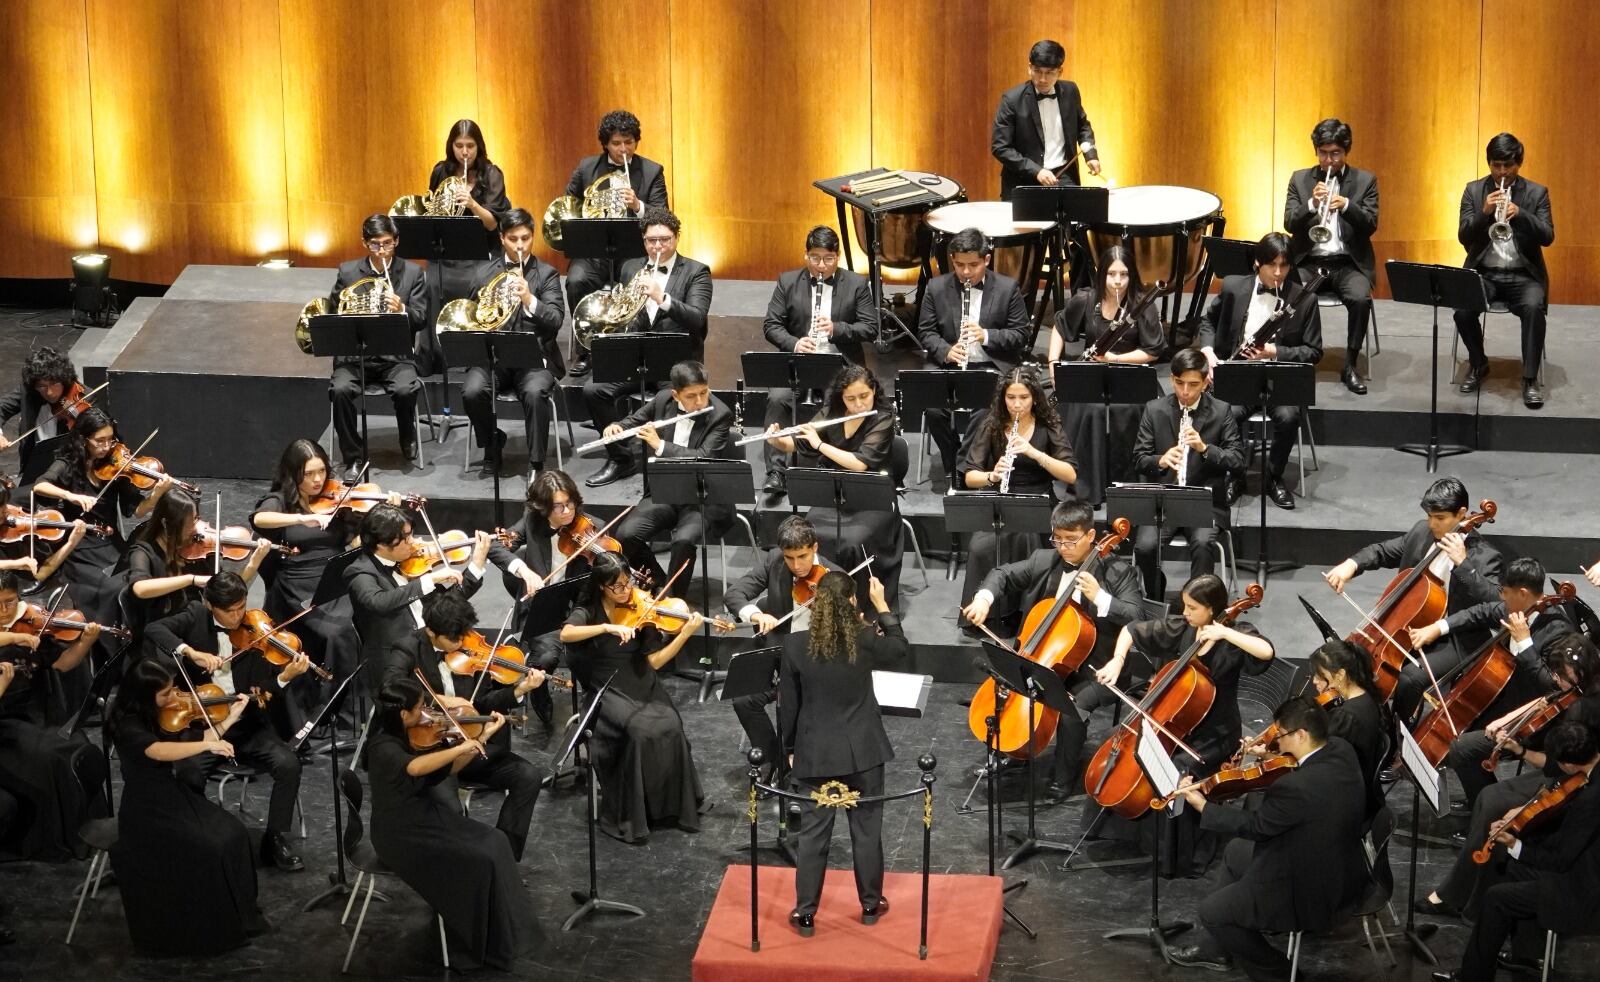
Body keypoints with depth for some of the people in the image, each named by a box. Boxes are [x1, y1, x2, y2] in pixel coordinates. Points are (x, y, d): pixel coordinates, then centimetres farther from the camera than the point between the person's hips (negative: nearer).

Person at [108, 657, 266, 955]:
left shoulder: (168, 712, 1)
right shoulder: (127, 723, -21)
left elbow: (197, 742, 11)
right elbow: (159, 752, -38)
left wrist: (231, 717, 4)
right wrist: (208, 744, -43)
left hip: (176, 793, 7)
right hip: (146, 807, -7)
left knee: (233, 836, -14)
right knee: (206, 849, -25)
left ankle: (234, 917, -2)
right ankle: (207, 929, -9)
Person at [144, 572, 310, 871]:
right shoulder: (196, 617, 1)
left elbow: (266, 693, -9)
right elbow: (153, 629, -15)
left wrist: (285, 677, -32)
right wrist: (191, 652, -28)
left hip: (248, 726, 0)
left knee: (288, 764, -24)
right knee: (189, 773, -30)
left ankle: (277, 842, -7)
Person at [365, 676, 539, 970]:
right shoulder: (384, 747, -26)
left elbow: (449, 769, 9)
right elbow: (415, 767, -47)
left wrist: (483, 736, 2)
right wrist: (461, 747, -47)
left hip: (429, 817, 9)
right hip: (403, 835, -9)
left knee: (494, 843, -3)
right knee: (479, 861, -17)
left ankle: (498, 935, 6)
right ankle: (476, 943, 1)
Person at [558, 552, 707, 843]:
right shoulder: (587, 612, -2)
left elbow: (655, 661, 0)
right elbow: (565, 635, -25)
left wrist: (685, 635, -13)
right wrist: (607, 627, -34)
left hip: (643, 687, 3)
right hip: (609, 692, -3)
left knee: (669, 727, -26)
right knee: (641, 730, -31)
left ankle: (677, 806, -9)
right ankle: (629, 816, -20)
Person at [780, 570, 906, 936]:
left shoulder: (796, 645, -12)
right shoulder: (865, 641, -13)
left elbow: (787, 704, -3)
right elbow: (901, 650, 9)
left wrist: (790, 748, 10)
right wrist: (882, 607, 15)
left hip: (816, 754, 0)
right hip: (863, 751, 0)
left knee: (813, 832, 8)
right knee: (866, 829, 14)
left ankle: (805, 913, 11)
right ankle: (871, 904, 26)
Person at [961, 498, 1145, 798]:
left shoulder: (1118, 572, -11)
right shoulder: (1044, 560, 3)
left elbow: (1137, 619, -19)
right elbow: (1004, 574, 7)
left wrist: (1099, 597, -31)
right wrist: (984, 597, -14)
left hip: (1095, 669, -6)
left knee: (1072, 707, -31)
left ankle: (1063, 778, -8)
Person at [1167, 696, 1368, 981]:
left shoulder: (1296, 787, -34)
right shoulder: (1340, 749, -9)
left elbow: (1255, 826, -19)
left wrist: (1202, 806, -9)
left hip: (1313, 889, -10)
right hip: (1340, 866, 10)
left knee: (1211, 911, 3)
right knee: (1237, 851, 29)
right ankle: (1217, 951, 41)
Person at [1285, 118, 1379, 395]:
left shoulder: (1365, 181, 7)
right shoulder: (1300, 179, 10)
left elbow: (1371, 225, -4)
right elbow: (1290, 224, 0)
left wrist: (1346, 206, -23)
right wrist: (1312, 204, -19)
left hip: (1348, 262, -1)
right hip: (1308, 262, 1)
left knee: (1361, 299, -31)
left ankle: (1350, 364, -15)